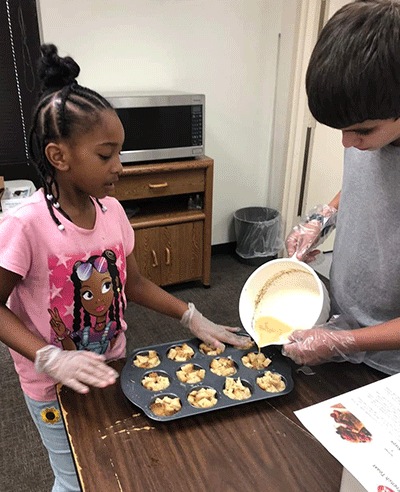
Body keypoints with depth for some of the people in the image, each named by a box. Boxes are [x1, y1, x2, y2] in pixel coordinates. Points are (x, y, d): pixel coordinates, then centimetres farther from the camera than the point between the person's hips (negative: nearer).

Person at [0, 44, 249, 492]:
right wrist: (52, 359, -27)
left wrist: (192, 318, -4)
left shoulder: (111, 210, -8)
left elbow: (132, 283, 2)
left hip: (109, 369, 5)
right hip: (55, 388, -4)